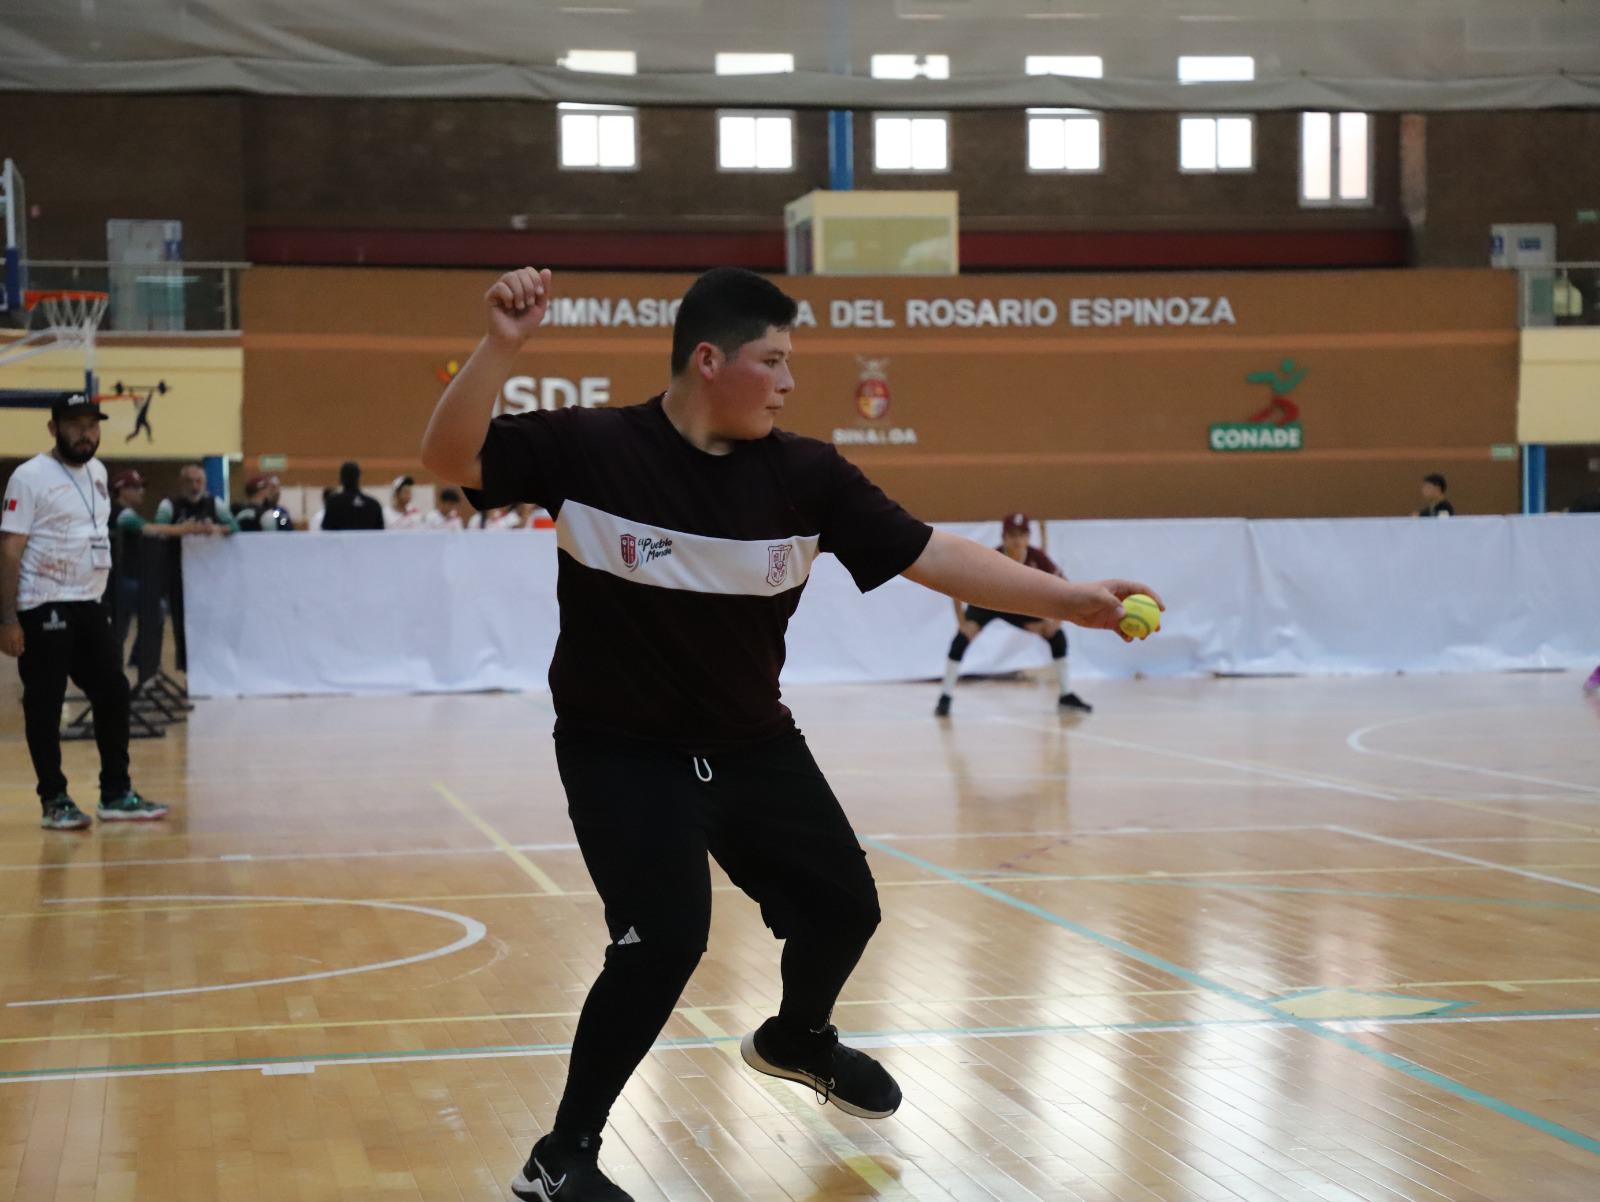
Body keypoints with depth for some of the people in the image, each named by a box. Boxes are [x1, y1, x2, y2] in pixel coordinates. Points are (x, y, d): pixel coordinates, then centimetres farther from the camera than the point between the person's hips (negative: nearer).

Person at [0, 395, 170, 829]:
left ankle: (116, 794, 14)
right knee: (44, 705, -1)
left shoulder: (97, 472, 12)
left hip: (90, 603, 7)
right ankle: (54, 801, 8)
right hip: (45, 608, -7)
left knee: (113, 694, 6)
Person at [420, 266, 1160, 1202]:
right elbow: (450, 459, -20)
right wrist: (502, 347, -35)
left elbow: (928, 554, -7)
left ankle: (798, 1040, 50)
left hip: (754, 745, 5)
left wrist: (1065, 599, -13)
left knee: (844, 905, 15)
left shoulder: (804, 474, -8)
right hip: (624, 753, -5)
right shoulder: (586, 448, -16)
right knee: (665, 939, -20)